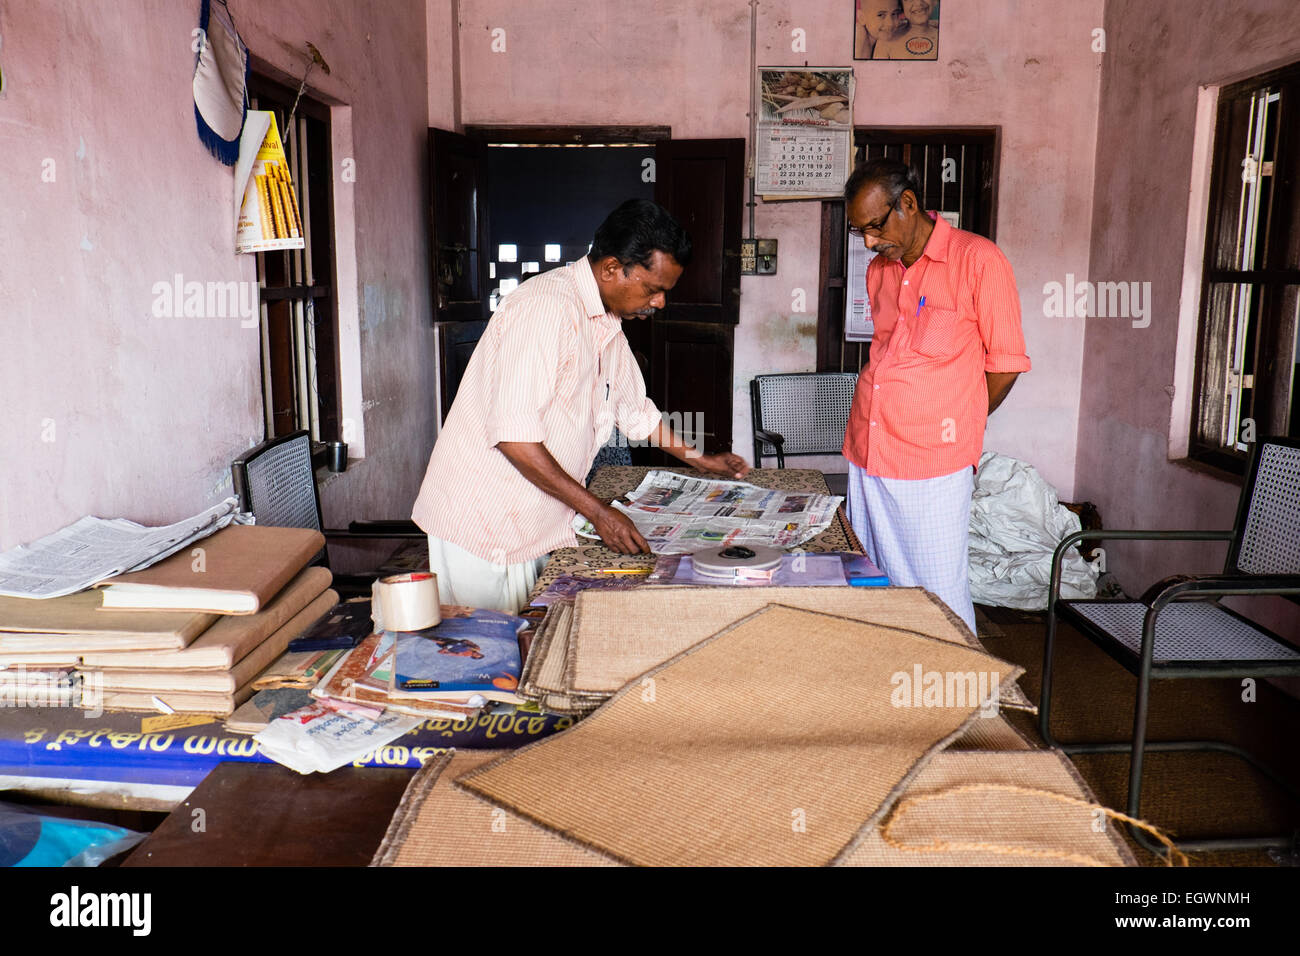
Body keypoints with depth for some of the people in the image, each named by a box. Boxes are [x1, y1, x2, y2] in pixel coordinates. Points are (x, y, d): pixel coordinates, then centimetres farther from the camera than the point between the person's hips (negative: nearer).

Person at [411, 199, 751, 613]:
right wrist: (597, 511, -21)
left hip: (536, 528, 9)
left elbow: (633, 408, 26)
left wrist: (700, 460, 25)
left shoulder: (606, 321, 10)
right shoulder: (547, 307, -20)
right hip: (482, 528, -8)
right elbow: (514, 436, -26)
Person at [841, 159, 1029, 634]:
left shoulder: (978, 260, -7)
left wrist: (959, 424, 9)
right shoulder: (878, 270, 13)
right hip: (866, 457, 6)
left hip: (933, 467, -6)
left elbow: (1006, 363, -1)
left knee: (940, 595, -1)